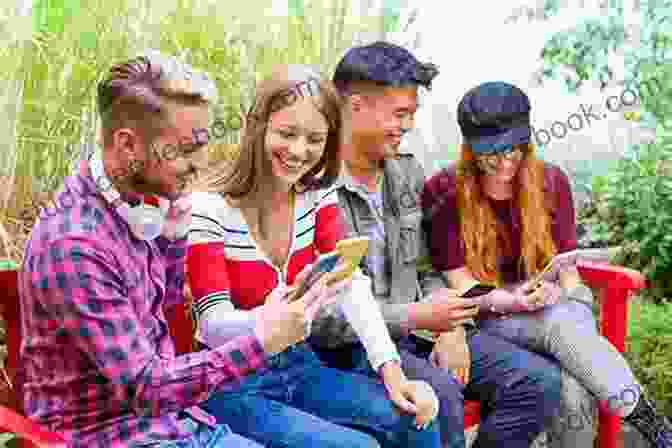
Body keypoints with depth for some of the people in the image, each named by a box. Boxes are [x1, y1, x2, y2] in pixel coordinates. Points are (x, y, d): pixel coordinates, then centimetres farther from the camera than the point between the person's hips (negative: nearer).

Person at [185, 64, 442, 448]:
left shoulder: (317, 195, 1)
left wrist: (392, 371, -20)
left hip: (297, 365, 6)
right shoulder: (208, 208, -18)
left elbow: (353, 286, -8)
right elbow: (214, 327, -21)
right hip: (231, 385, -5)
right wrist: (280, 312, -41)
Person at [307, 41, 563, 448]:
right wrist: (413, 316, -18)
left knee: (540, 381, -5)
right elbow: (316, 318, -19)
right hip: (349, 348, -7)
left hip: (416, 333, 7)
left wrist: (449, 326, -3)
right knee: (439, 394, -34)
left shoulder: (407, 173, 9)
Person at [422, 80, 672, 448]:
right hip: (487, 315, -2)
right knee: (562, 325, -35)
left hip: (558, 303, 3)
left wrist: (556, 290, -21)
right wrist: (512, 301, -26)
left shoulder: (550, 181, 2)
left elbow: (567, 268, 2)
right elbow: (462, 284, -9)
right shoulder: (443, 193, -8)